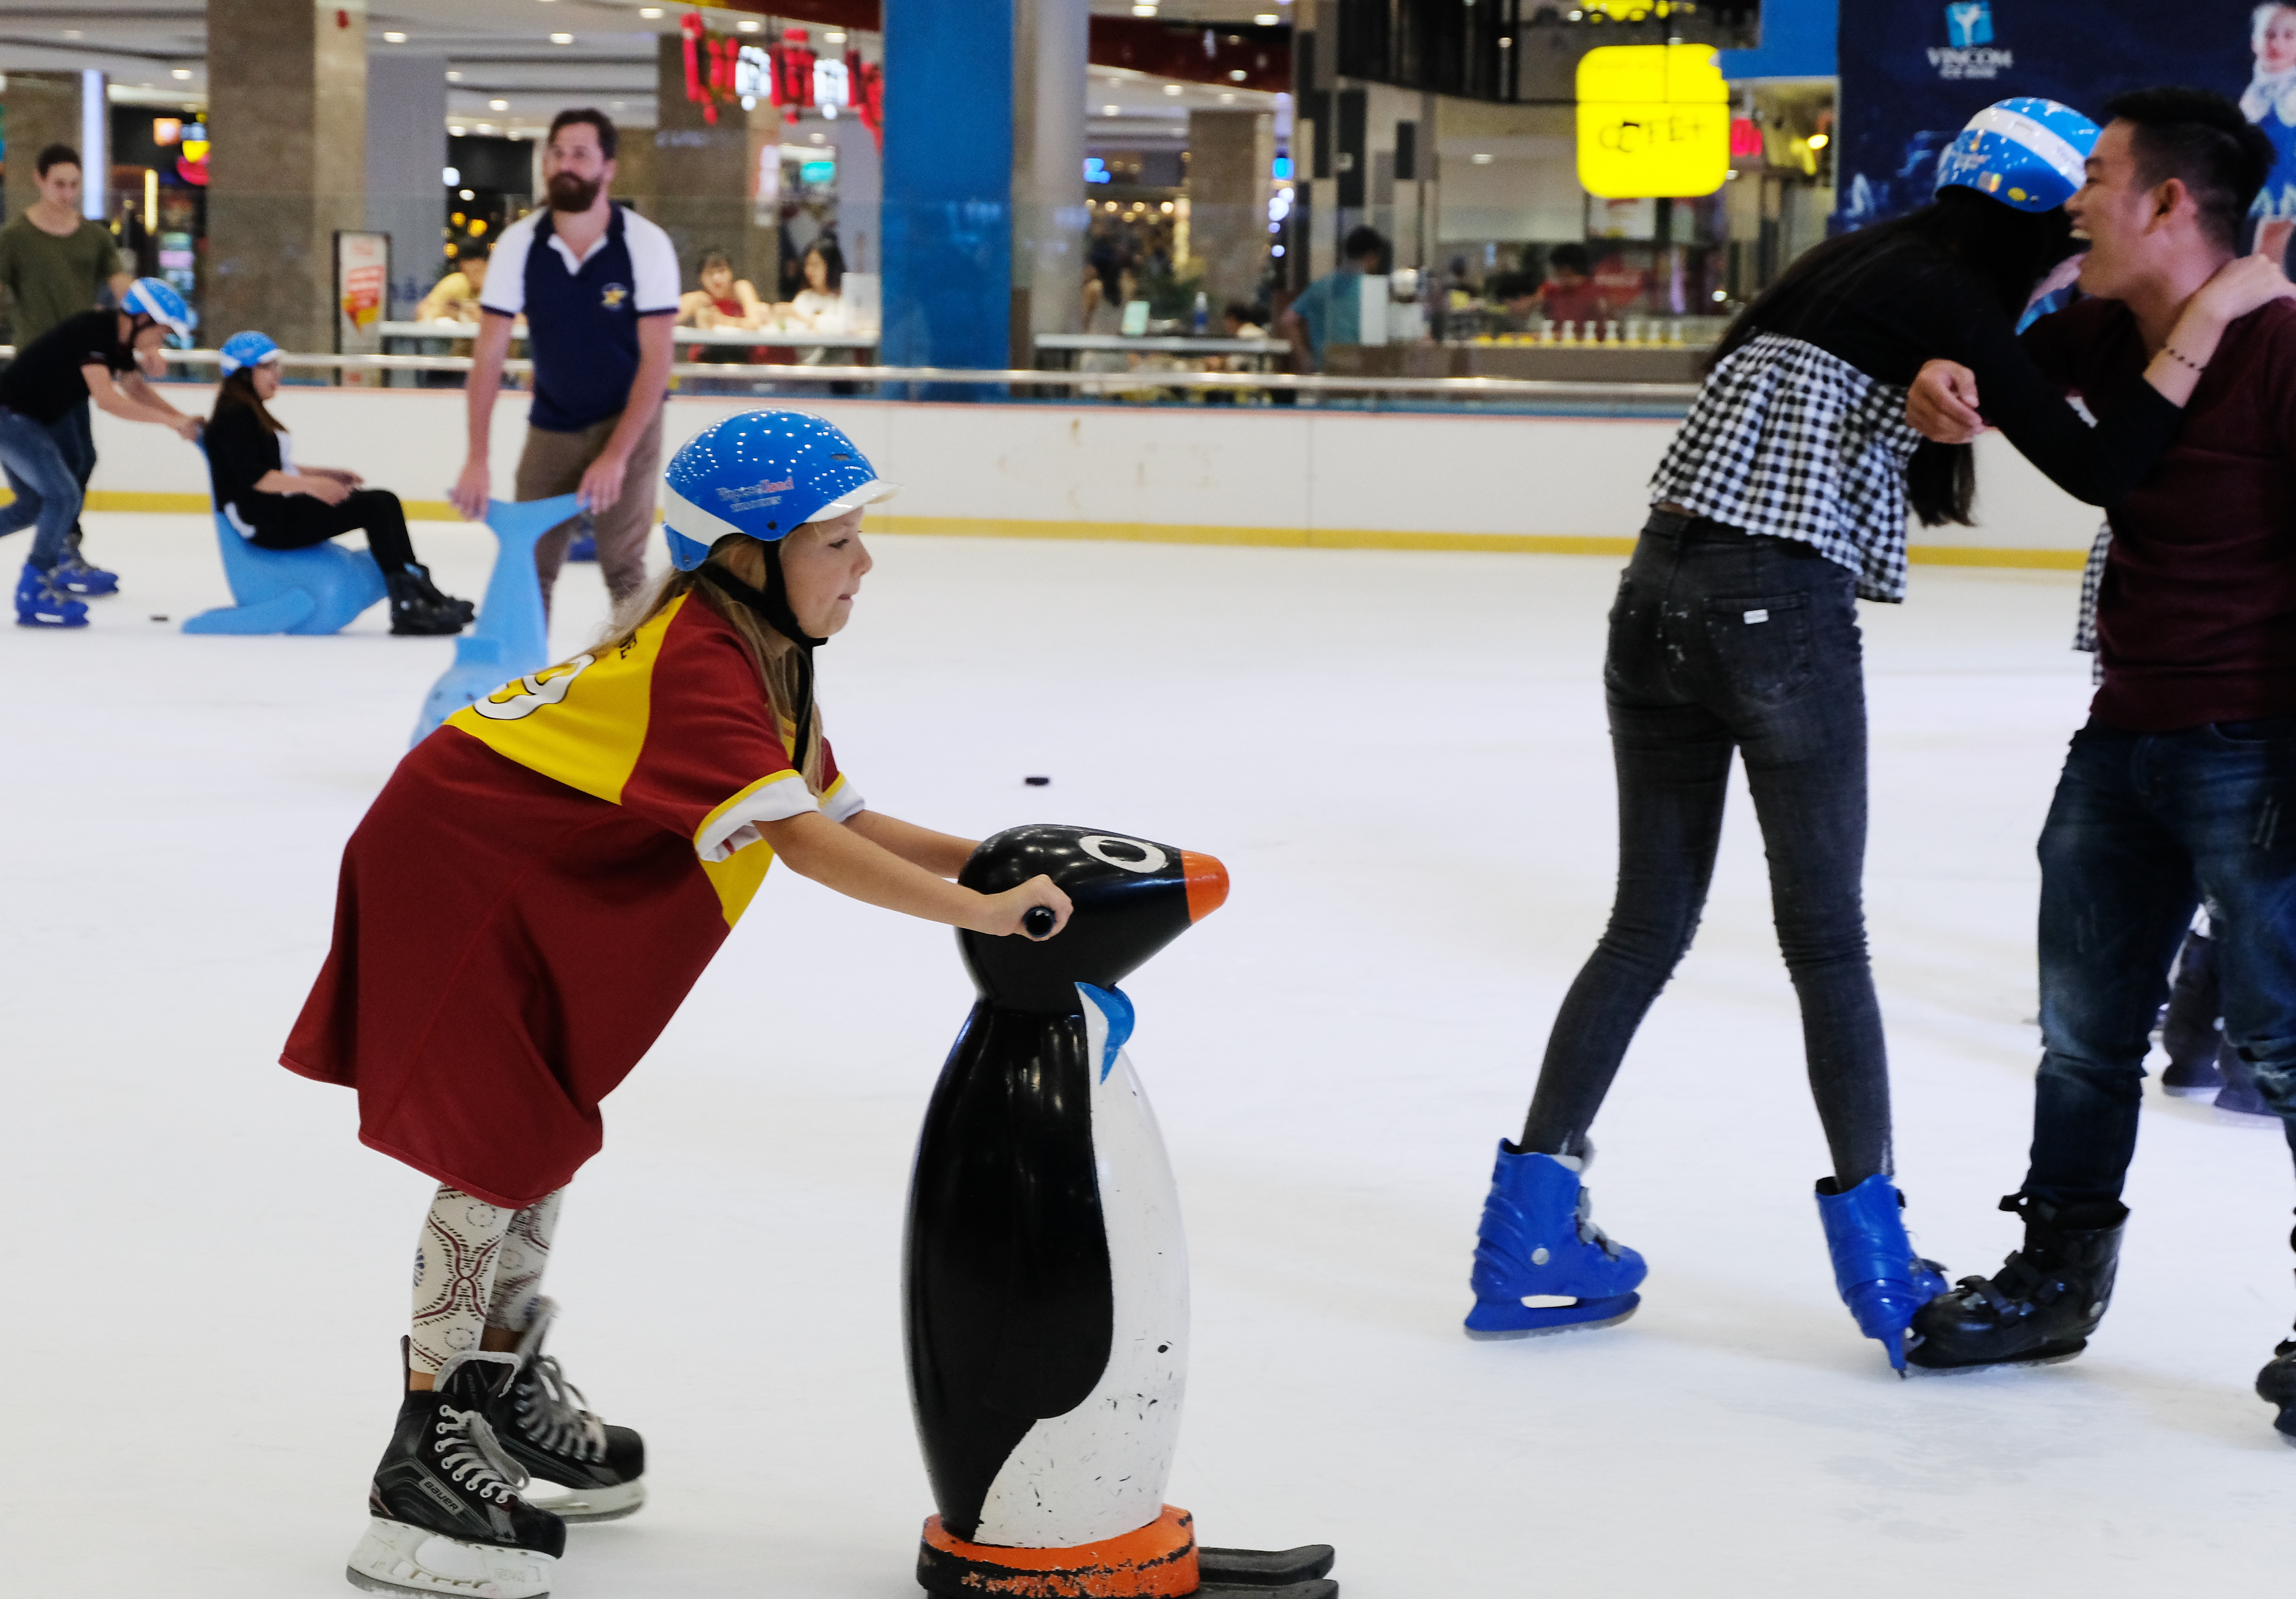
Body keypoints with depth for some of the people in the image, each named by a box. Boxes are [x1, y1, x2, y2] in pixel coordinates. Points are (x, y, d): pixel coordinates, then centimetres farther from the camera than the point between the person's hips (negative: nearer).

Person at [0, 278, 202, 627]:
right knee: (63, 497, -14)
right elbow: (107, 399, -33)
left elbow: (134, 387, 17)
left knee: (34, 505, 20)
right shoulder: (92, 332, -25)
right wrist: (170, 420, -30)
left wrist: (183, 420, 5)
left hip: (37, 416, 10)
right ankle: (32, 598, -8)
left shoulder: (119, 339, 3)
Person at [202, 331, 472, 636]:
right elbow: (254, 477, -24)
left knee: (385, 501, 2)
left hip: (281, 509, 10)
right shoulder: (235, 416, -12)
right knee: (373, 506, -21)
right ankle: (406, 608, -24)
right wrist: (311, 485, -31)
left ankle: (422, 593, -4)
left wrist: (326, 474, 14)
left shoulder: (252, 413, 21)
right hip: (267, 522, -10)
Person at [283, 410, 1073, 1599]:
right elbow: (799, 842, -37)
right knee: (499, 1148, -10)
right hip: (451, 870, -10)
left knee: (544, 1133, 19)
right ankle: (424, 1464, -5)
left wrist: (986, 857, -7)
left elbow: (835, 816, 5)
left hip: (538, 892, 10)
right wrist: (976, 912, -37)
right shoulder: (698, 662, -28)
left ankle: (507, 1386, 36)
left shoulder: (760, 653, 4)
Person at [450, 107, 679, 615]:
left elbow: (656, 359, -17)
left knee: (622, 563, -13)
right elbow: (490, 354, -11)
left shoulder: (646, 245, -18)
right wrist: (477, 459, -18)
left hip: (627, 420, -3)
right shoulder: (519, 244, -12)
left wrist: (616, 454, -24)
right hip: (550, 426, 3)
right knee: (531, 562, 1)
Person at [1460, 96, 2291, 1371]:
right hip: (1782, 614, -7)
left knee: (1649, 924, 13)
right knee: (1826, 941, 6)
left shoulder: (1847, 266, 15)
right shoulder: (1948, 305, -9)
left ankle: (1526, 1231, 13)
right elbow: (2097, 472, -15)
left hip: (1659, 594, 7)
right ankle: (1871, 1248, 16)